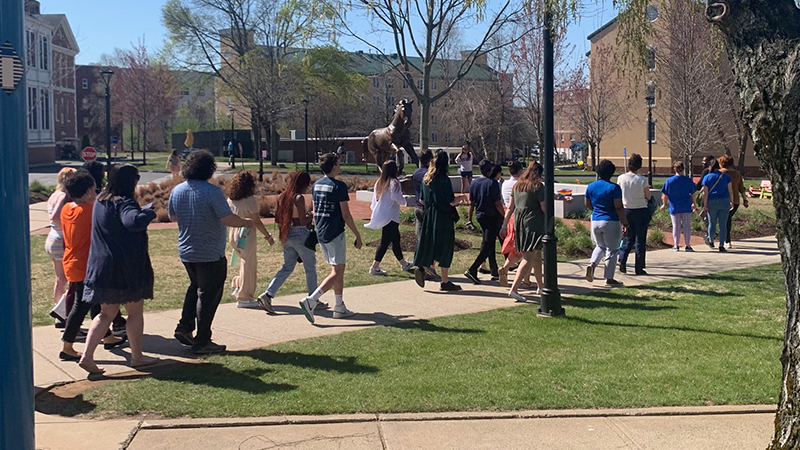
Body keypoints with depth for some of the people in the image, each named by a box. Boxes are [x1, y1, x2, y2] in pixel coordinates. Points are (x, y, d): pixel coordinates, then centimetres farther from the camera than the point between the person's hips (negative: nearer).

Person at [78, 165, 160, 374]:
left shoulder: (100, 202, 9)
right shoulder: (124, 203, -17)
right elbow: (134, 221, -38)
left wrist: (142, 210, 17)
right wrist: (150, 212, -19)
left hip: (102, 267, 7)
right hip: (126, 269, -7)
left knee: (106, 313, 14)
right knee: (135, 312, 9)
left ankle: (87, 356, 2)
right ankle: (137, 356, 19)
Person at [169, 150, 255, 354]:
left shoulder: (177, 191, 2)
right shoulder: (212, 191, -19)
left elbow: (172, 216, 16)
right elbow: (228, 219, -21)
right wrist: (246, 222, -4)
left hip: (186, 252, 7)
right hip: (210, 254, -7)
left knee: (196, 287, 27)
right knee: (209, 294, 3)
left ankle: (184, 326, 20)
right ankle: (202, 341, 7)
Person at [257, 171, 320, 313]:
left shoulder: (282, 196, 7)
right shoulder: (299, 198, -16)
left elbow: (277, 219, 10)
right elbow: (303, 221, -18)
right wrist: (312, 215, 0)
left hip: (287, 236, 7)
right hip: (300, 235, -7)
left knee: (287, 267, 14)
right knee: (310, 267, 8)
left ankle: (268, 294, 0)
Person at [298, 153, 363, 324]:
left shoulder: (316, 185, 9)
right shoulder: (339, 186, -14)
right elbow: (346, 215, -14)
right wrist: (357, 235, -6)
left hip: (321, 233, 8)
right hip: (335, 233, -8)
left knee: (338, 271, 16)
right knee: (337, 273, -4)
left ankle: (340, 308, 20)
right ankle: (311, 301, -16)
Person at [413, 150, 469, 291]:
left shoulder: (426, 179, 6)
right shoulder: (444, 179, -15)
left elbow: (422, 200, 13)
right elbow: (451, 201, -17)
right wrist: (461, 198, 4)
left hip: (429, 217, 6)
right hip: (443, 219, -6)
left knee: (430, 245, 14)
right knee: (445, 248, 3)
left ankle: (422, 268, -10)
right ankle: (445, 282, 10)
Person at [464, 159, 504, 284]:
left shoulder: (474, 183, 4)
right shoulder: (492, 183, -14)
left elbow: (471, 203, 8)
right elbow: (497, 204, -15)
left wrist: (469, 219, 15)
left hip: (480, 217, 7)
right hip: (492, 217, -7)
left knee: (488, 244, 17)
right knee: (488, 245, -6)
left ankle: (494, 271, 25)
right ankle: (472, 270, -17)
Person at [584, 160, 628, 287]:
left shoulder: (591, 186, 4)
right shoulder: (614, 187, -12)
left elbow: (587, 204, 13)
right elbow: (619, 207, -15)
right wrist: (625, 224, -9)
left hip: (595, 221, 5)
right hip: (611, 222, -5)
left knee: (600, 246, 22)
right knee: (612, 250, 6)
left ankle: (592, 264, -4)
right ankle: (609, 279, 9)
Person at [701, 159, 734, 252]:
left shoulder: (707, 177, 0)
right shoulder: (725, 176, 5)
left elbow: (705, 193, -4)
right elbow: (730, 190, 3)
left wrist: (705, 205, -3)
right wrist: (731, 202, 11)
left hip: (712, 202, -1)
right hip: (724, 202, 1)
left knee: (712, 223, 15)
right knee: (723, 225, 1)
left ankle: (711, 241, 33)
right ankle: (721, 246, -2)